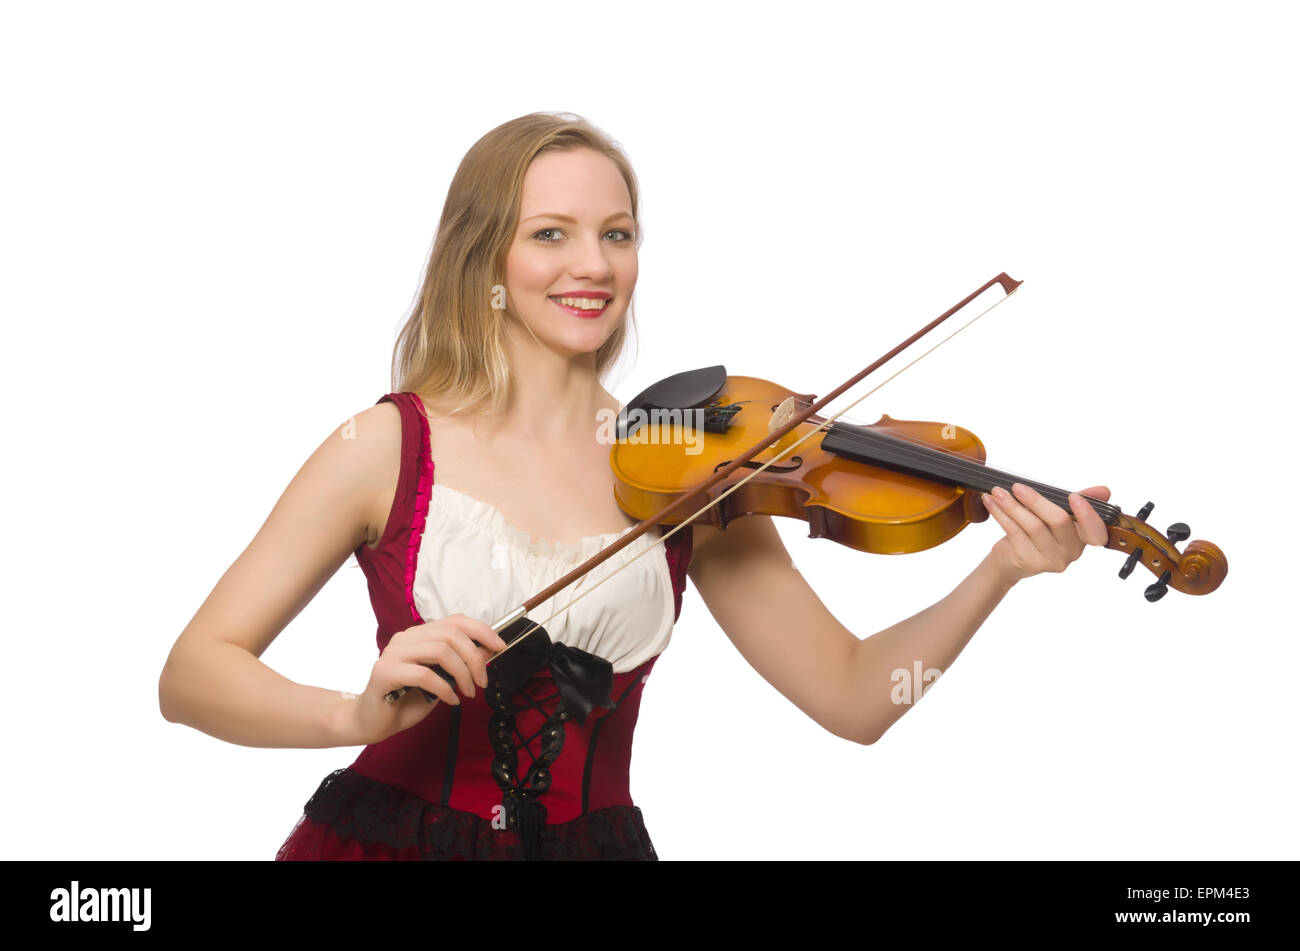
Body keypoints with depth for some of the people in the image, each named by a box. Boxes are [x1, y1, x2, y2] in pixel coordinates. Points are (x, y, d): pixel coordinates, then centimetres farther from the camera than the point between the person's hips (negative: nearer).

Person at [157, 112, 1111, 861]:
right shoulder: (391, 447, -4)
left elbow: (852, 697, 0)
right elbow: (190, 676, -8)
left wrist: (1001, 573, -15)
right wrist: (357, 713, -26)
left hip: (595, 839, 2)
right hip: (391, 834, -2)